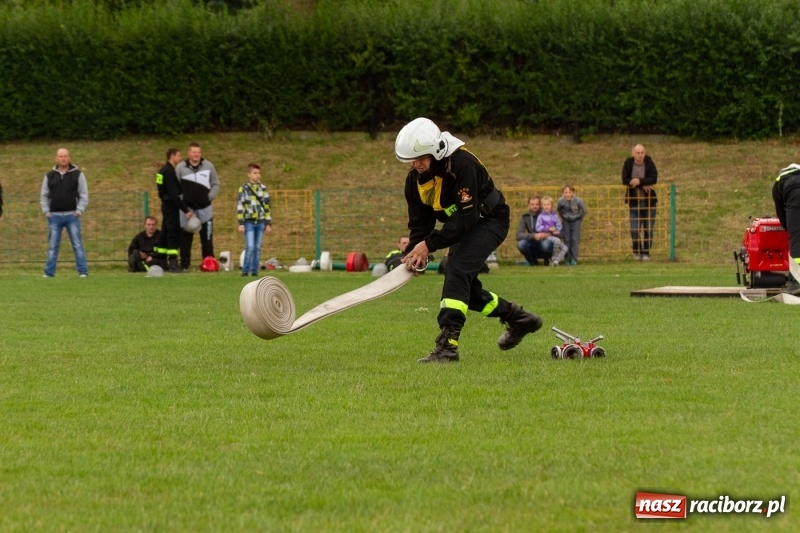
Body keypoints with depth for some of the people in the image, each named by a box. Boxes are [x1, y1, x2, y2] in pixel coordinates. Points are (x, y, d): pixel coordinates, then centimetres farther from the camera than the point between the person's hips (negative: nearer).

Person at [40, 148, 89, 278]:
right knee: (52, 246, 1)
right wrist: (46, 212, 2)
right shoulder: (49, 176, 10)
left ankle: (83, 272, -4)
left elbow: (84, 195, 4)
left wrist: (79, 211, -6)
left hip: (72, 215, -2)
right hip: (54, 217, 2)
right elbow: (44, 196, 14)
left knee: (77, 245, -5)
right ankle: (49, 273, 4)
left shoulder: (78, 174, 4)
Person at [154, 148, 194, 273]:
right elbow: (174, 194, -22)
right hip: (171, 206, -10)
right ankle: (173, 264, -11)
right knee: (174, 235, -9)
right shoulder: (169, 172, -17)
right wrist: (185, 210, -21)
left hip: (166, 205, 10)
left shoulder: (164, 170, 14)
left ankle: (160, 261, 18)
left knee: (165, 234, 14)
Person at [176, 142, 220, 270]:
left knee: (207, 237, 2)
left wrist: (210, 197, -5)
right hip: (187, 208, -1)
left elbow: (215, 184, 9)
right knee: (185, 237, 2)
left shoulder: (208, 166, 4)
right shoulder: (181, 167, 1)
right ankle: (184, 263, 7)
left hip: (205, 208, 1)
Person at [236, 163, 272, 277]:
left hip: (260, 222, 3)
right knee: (250, 246, -12)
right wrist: (241, 223, -6)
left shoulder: (263, 188, 9)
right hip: (249, 221, -3)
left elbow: (267, 206, 12)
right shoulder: (244, 188, 0)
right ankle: (245, 270, -4)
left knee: (257, 247, 4)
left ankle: (255, 270, 9)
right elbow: (240, 206, -1)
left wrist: (268, 223, 8)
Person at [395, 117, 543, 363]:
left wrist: (429, 244, -33)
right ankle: (518, 319, 28)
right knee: (464, 287, 8)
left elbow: (465, 217, -32)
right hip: (464, 227, 9)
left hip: (490, 220, -9)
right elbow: (419, 221, -1)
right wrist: (414, 251, -19)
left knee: (457, 270, -26)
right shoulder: (415, 178, -7)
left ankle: (447, 345, -31)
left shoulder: (462, 164, -31)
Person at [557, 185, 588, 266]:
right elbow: (558, 209, 2)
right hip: (566, 221, 2)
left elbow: (584, 210, -8)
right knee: (567, 240, 2)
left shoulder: (578, 200, -25)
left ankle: (574, 259, -4)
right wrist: (563, 216, 7)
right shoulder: (561, 201, -20)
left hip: (576, 221, -2)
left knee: (575, 240, -6)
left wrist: (580, 218, 1)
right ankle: (567, 259, 7)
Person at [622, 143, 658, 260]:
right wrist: (643, 185, -20)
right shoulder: (628, 163, -5)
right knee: (634, 229, -3)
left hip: (648, 201, 0)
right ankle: (637, 252, 17)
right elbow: (625, 180, -13)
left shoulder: (649, 163, -7)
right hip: (634, 201, 0)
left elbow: (654, 179, -18)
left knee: (648, 229, 3)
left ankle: (646, 252, 15)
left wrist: (639, 181, -30)